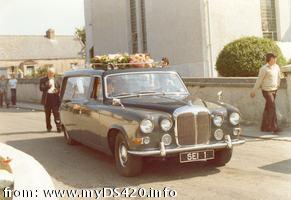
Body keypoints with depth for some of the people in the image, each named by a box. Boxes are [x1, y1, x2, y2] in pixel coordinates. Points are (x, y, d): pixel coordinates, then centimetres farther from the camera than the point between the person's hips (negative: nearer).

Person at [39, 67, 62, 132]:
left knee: (56, 113, -7)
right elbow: (41, 88, -4)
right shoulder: (43, 80, 8)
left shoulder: (56, 81, 14)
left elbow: (60, 88, 19)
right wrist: (48, 86, -19)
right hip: (47, 98, 0)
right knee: (47, 114, 5)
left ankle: (59, 127, -6)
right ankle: (48, 127, 15)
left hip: (54, 97, 0)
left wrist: (58, 91, -4)